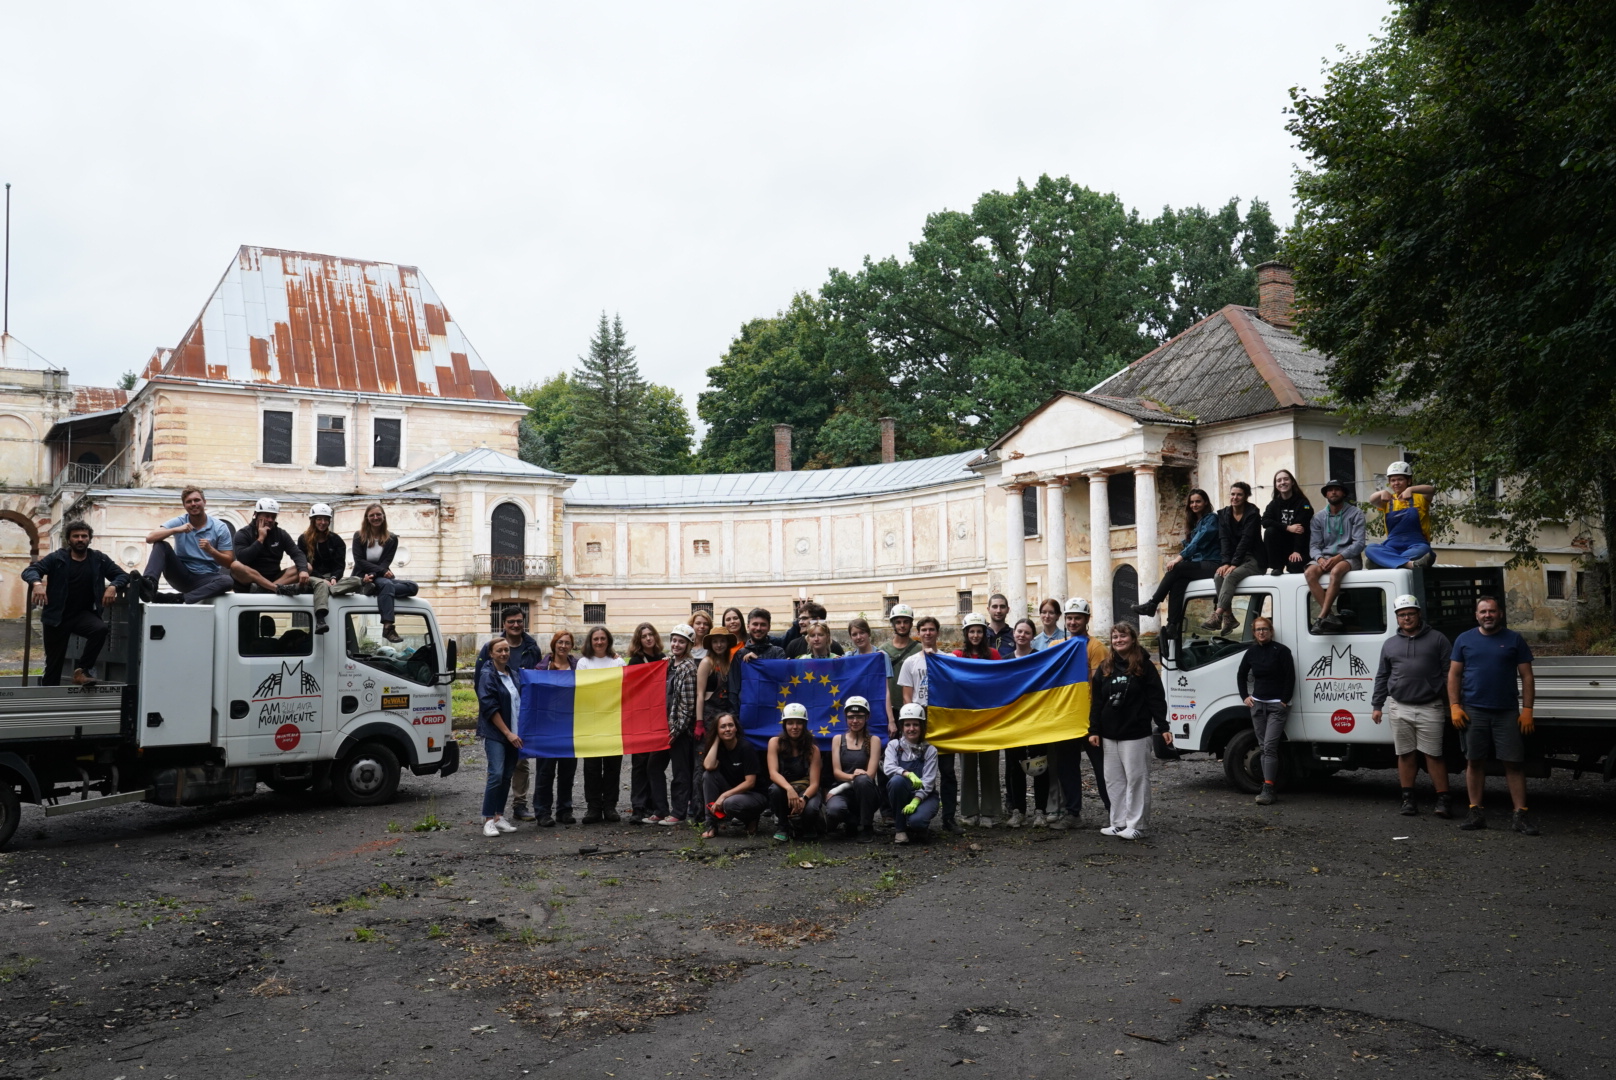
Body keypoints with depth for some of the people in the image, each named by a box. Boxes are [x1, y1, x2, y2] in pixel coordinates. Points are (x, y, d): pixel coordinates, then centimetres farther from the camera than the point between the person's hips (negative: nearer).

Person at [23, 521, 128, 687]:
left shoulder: (99, 559, 3)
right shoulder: (56, 558, -2)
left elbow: (123, 575, 5)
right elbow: (29, 571, -8)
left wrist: (113, 586, -18)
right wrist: (37, 583, -31)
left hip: (84, 614, 1)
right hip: (57, 616, -1)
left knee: (101, 629, -31)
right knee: (53, 662, 3)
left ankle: (83, 669, -13)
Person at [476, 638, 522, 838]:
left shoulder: (512, 675, 14)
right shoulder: (488, 676, -6)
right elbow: (490, 708, -12)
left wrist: (517, 732, 12)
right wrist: (508, 733, -15)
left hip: (513, 734, 6)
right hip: (495, 734, -6)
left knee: (507, 776, 7)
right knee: (496, 774, -14)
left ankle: (499, 817, 13)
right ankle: (488, 820, -10)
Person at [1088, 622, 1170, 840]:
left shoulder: (1144, 666, -3)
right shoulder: (1105, 667, 9)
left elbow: (1156, 698, -6)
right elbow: (1096, 701, 9)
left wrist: (1163, 727, -13)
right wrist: (1094, 730, 3)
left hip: (1136, 734, -5)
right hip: (1110, 734, 5)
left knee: (1136, 779, -2)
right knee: (1114, 780, 9)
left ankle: (1136, 824, 4)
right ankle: (1119, 822, 16)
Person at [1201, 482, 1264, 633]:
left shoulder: (1252, 514, -7)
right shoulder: (1223, 514, 9)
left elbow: (1246, 540, -17)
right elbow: (1224, 540, -2)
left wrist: (1234, 564, -26)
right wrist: (1225, 562, -16)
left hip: (1252, 560, -5)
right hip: (1232, 560, 5)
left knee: (1231, 575, -32)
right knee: (1219, 575, -26)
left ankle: (1217, 616, -44)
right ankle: (1228, 617, -27)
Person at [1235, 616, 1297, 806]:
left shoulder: (1281, 651, -8)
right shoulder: (1251, 652, 8)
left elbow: (1290, 677, -9)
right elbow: (1241, 675, 22)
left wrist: (1284, 700, -12)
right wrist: (1245, 696, 12)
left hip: (1277, 706, -6)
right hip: (1257, 704, 6)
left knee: (1269, 747, -14)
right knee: (1264, 747, 7)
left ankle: (1268, 790, -18)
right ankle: (1268, 786, 11)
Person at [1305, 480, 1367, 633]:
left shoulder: (1355, 514, 3)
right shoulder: (1318, 518, 14)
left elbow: (1359, 543, -7)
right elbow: (1314, 545, 7)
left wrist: (1338, 557, -21)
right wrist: (1320, 558, -16)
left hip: (1348, 557, -3)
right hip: (1325, 557, 4)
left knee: (1336, 571, -38)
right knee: (1309, 573, -29)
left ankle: (1321, 617, -40)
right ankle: (1330, 617, -33)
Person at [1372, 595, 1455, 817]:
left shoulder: (1437, 639, 4)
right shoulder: (1390, 645, 14)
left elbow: (1449, 672, 1)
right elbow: (1382, 678, 17)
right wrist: (1377, 705, 13)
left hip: (1429, 709, -3)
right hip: (1399, 709, 3)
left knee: (1434, 755, -2)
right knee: (1405, 754, 7)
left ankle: (1443, 799, 3)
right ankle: (1408, 799, 14)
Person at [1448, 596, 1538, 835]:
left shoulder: (1514, 640, 5)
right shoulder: (1465, 640, 8)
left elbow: (1527, 677, 5)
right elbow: (1454, 675, 8)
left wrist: (1527, 710, -3)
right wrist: (1454, 706, -1)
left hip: (1507, 712, -1)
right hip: (1473, 712, 1)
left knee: (1513, 762, -2)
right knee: (1474, 761, 4)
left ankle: (1521, 815, 2)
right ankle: (1476, 812, 10)